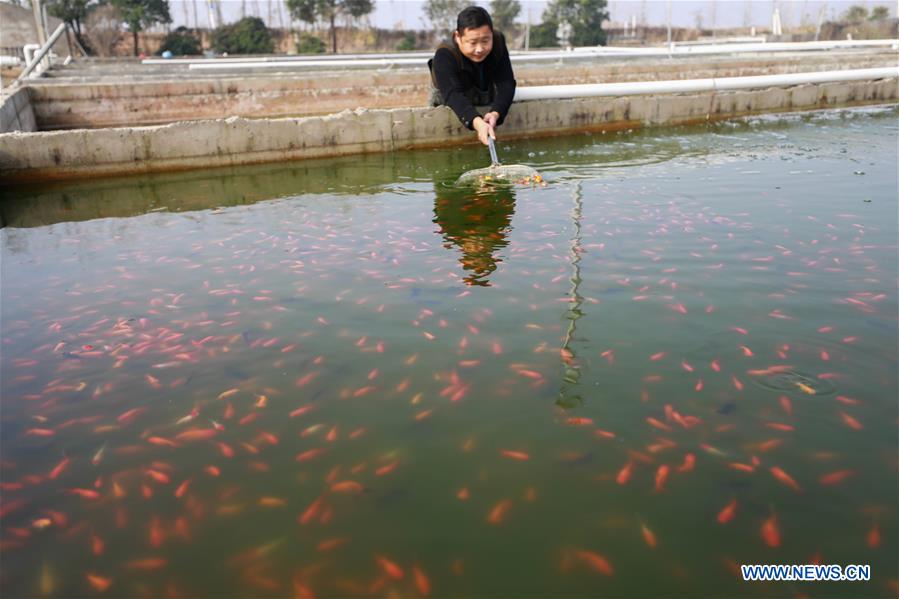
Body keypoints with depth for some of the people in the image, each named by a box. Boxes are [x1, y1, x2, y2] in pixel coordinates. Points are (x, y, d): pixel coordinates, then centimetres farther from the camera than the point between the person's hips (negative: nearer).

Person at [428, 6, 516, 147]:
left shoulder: (498, 42, -26)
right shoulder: (444, 55, -38)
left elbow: (506, 84, -33)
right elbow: (453, 95, -51)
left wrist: (495, 113, -55)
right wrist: (477, 122, -71)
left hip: (488, 104, 2)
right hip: (449, 105, -2)